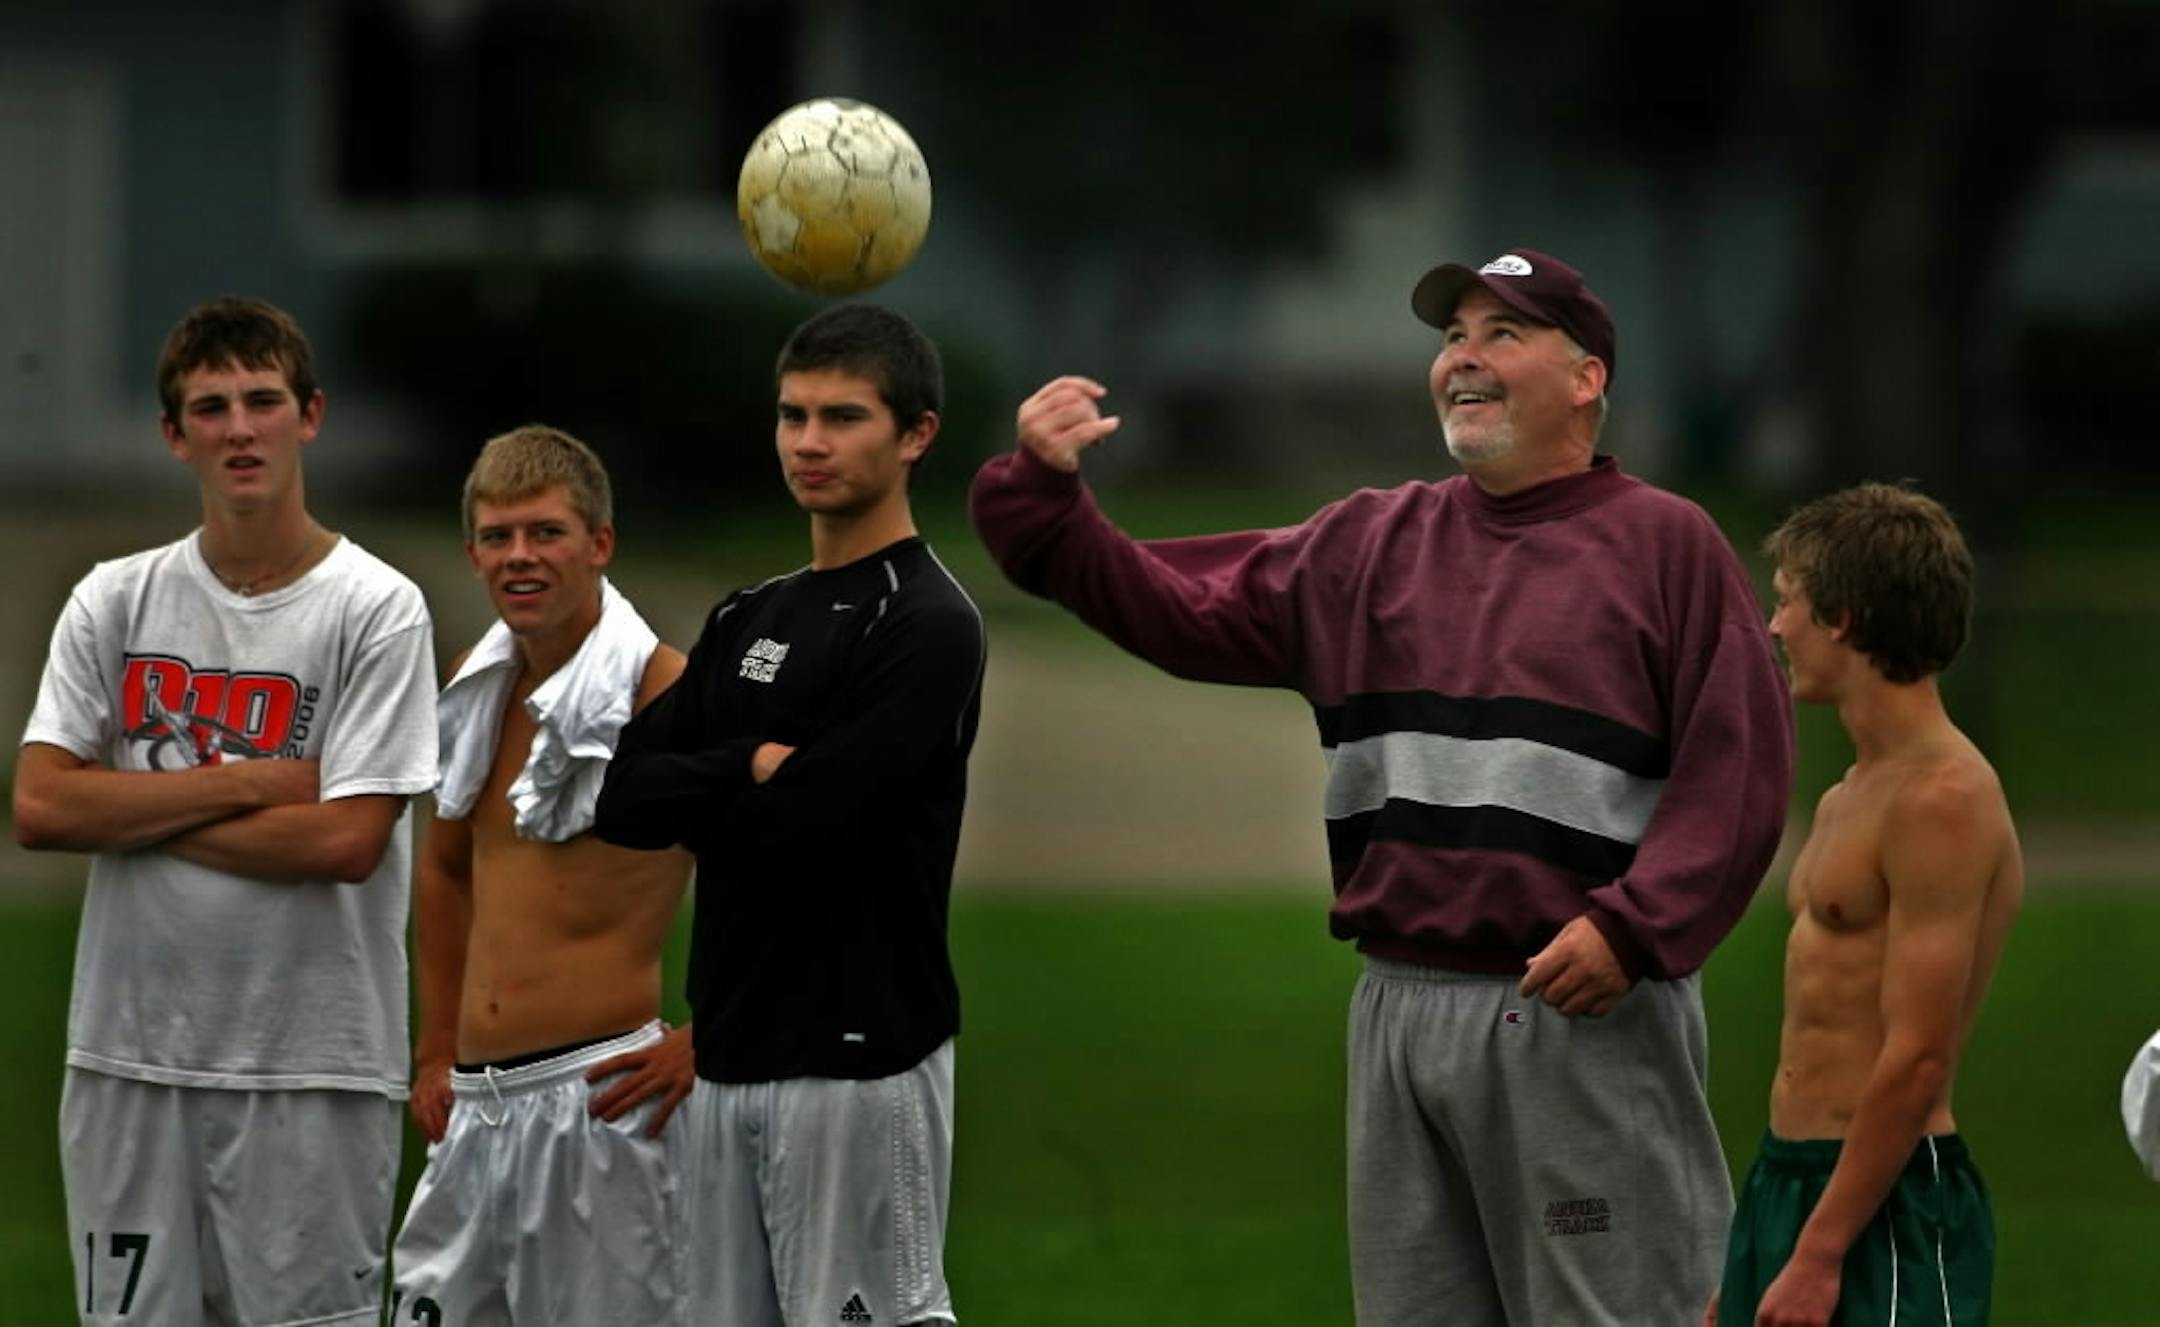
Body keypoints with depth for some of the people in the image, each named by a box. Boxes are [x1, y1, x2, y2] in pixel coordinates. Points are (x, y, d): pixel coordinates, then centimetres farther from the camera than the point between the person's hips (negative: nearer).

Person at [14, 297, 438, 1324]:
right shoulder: (114, 602, 9)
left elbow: (348, 840, -12)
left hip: (309, 1071, -4)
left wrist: (140, 815, -6)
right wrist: (246, 783, -7)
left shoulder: (377, 610, -3)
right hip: (127, 1050, 4)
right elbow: (39, 806, -2)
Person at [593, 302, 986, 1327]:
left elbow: (806, 824, -18)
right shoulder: (749, 620, 16)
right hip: (734, 1052, 8)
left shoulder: (927, 625, -9)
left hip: (860, 1057, -8)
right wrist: (753, 769, -10)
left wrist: (696, 802, 0)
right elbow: (623, 799, 7)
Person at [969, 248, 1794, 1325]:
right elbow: (1177, 609, 11)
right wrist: (1044, 497, -4)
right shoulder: (1370, 547, 15)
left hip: (1583, 1023, -5)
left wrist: (1632, 928, -18)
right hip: (1401, 1017, 6)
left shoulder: (1667, 545, 0)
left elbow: (1739, 771, -7)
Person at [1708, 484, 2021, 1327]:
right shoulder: (1848, 801, 17)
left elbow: (1916, 1061, -19)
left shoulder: (1943, 799, -14)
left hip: (1886, 1208, -10)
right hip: (1786, 1184, 10)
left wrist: (1819, 1256, -21)